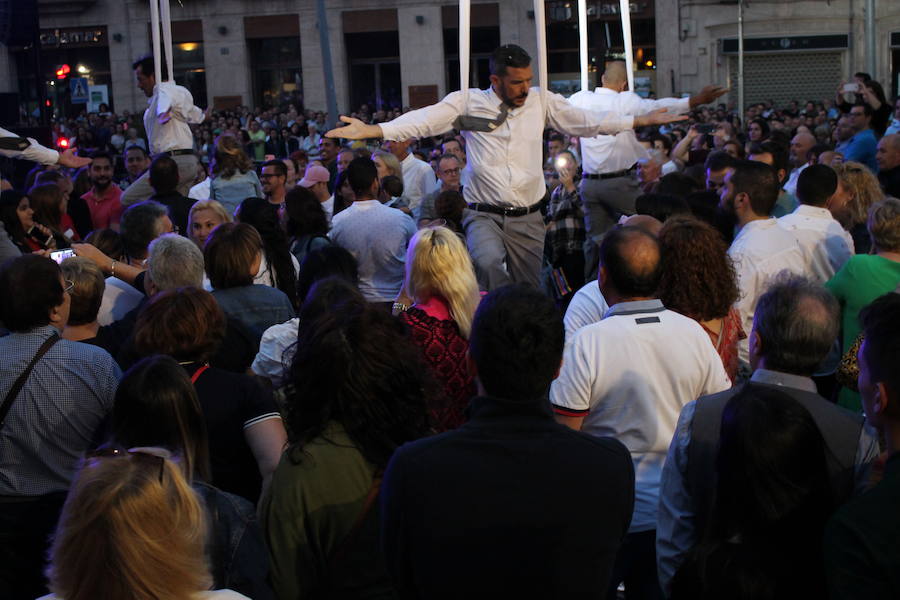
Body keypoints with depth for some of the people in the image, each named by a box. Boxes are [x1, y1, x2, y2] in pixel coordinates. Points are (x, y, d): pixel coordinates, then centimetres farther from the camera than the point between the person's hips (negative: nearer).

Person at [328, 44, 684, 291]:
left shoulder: (541, 102, 6)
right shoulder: (468, 103, -3)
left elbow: (586, 121, 9)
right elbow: (424, 121, -13)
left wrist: (644, 120, 5)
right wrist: (371, 131, -28)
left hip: (528, 218, 3)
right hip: (484, 215, -3)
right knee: (488, 263, -33)